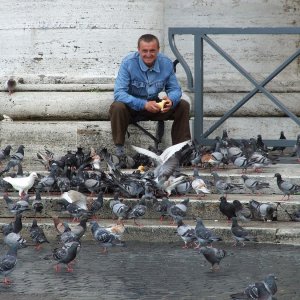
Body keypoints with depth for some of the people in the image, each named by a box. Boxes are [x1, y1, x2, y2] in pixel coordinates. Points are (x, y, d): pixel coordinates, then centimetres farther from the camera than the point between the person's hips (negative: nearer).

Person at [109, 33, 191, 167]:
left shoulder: (166, 63, -11)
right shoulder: (128, 63, -22)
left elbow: (175, 89, -3)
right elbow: (119, 93, -28)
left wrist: (171, 100, -30)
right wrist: (144, 105, -40)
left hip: (155, 105, 4)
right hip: (132, 108, -4)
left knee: (183, 105, -12)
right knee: (117, 107, -35)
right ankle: (119, 148, -22)